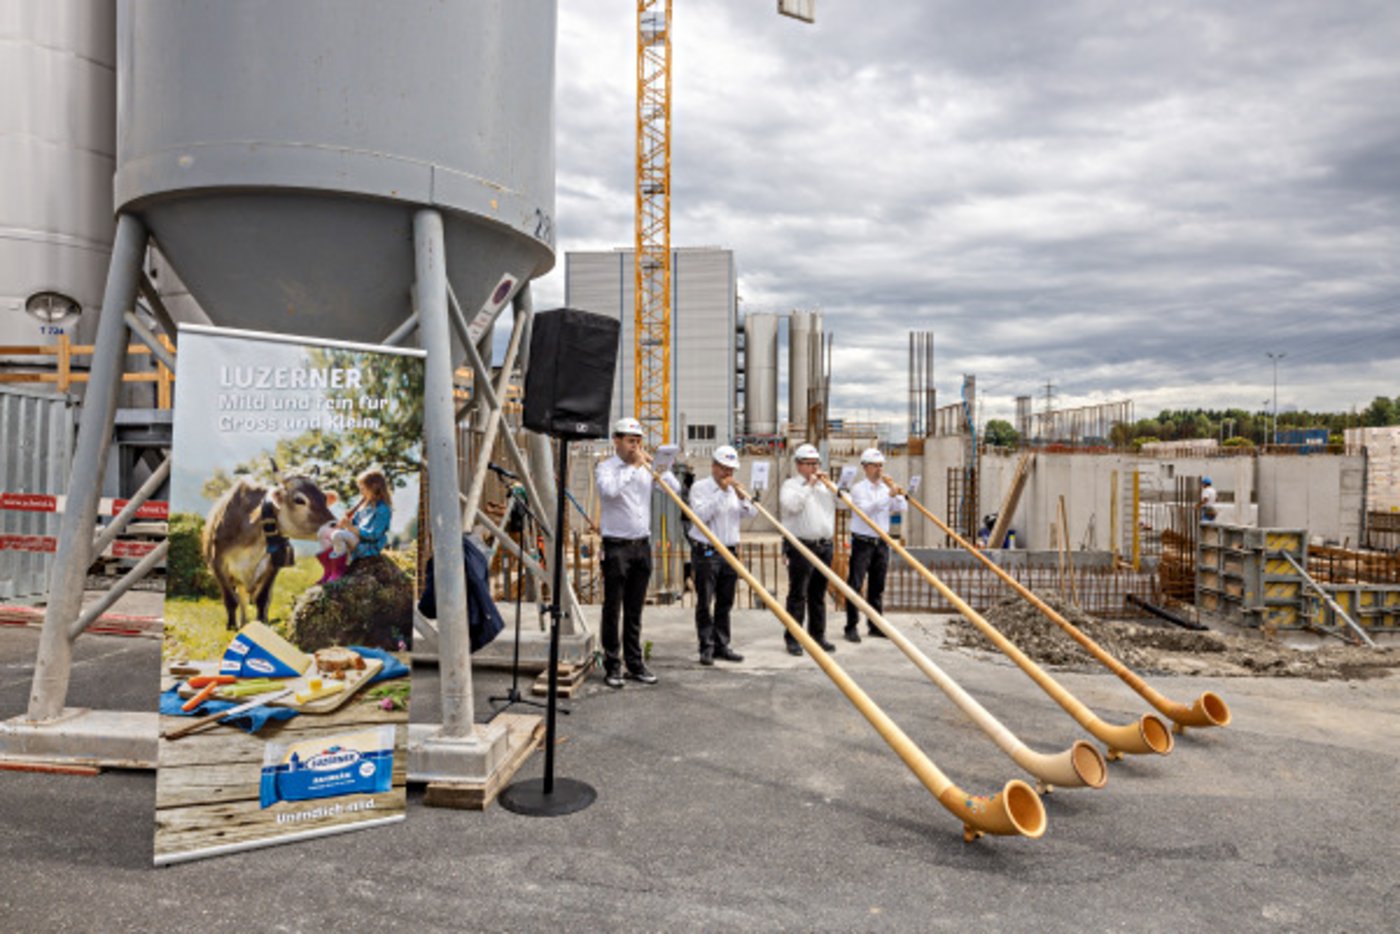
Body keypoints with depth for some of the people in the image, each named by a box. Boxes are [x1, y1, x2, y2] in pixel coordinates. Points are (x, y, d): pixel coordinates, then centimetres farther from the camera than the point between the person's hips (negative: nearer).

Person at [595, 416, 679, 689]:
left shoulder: (646, 469, 12)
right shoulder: (606, 468, -3)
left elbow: (674, 488, 6)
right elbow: (610, 490, -24)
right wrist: (633, 467, -17)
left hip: (642, 545, 5)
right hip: (616, 546, -5)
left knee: (634, 610, 12)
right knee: (613, 609, 1)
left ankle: (635, 663, 18)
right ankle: (612, 666, 8)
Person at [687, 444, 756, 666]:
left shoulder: (734, 489, 14)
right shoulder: (700, 487, -3)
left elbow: (752, 512, 7)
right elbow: (701, 515, -17)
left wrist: (742, 496, -11)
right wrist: (722, 493, -18)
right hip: (705, 553, -5)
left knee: (725, 602, 9)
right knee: (705, 603, -3)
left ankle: (721, 645, 17)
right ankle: (706, 647, 3)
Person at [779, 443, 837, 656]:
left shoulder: (824, 485, 17)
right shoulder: (790, 484, 0)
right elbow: (791, 505, -20)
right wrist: (809, 485, -13)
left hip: (824, 545, 6)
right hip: (801, 546, -6)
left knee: (819, 594, 11)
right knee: (798, 594, -5)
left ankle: (818, 636, 18)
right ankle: (792, 638, 0)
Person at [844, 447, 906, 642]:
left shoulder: (886, 488, 11)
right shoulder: (858, 489, -4)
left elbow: (903, 508, 2)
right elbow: (866, 509, -20)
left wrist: (896, 492, -12)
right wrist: (888, 495, -25)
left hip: (881, 542, 5)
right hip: (862, 543, -5)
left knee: (877, 587, 11)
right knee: (855, 585, -6)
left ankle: (875, 625, 20)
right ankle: (851, 627, -3)